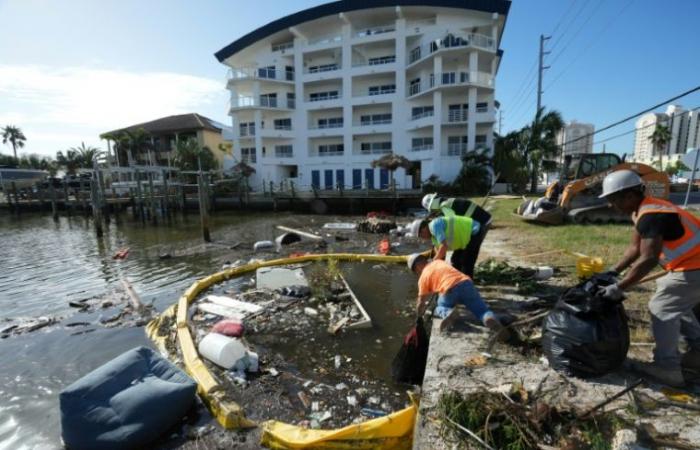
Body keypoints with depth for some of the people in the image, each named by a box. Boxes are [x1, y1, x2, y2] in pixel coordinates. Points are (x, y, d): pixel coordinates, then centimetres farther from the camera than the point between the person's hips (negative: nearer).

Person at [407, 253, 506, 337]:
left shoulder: (423, 277, 18)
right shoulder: (439, 262, 34)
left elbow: (421, 302, 23)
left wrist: (419, 315, 41)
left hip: (450, 289, -4)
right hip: (466, 283, 4)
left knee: (439, 309, 23)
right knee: (482, 310, 13)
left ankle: (448, 313, -12)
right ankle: (489, 318, -22)